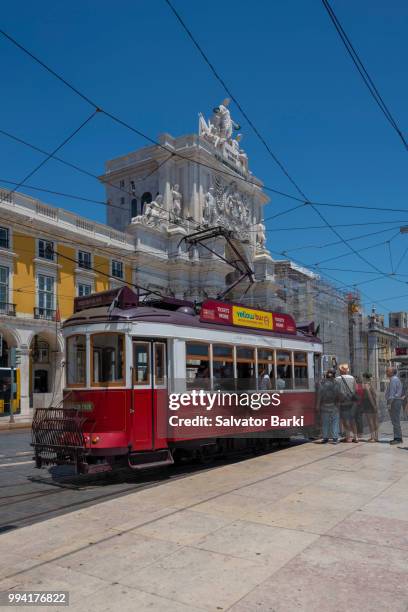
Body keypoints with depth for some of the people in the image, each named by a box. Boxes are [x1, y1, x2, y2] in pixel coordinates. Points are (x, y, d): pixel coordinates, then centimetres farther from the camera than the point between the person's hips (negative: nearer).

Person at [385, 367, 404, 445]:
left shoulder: (393, 380, -13)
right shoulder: (396, 379, 19)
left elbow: (392, 392, -19)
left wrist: (389, 403, -20)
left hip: (394, 401, -11)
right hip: (397, 400, 11)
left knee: (395, 421, -9)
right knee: (396, 421, 12)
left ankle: (398, 438, -8)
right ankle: (397, 437, 16)